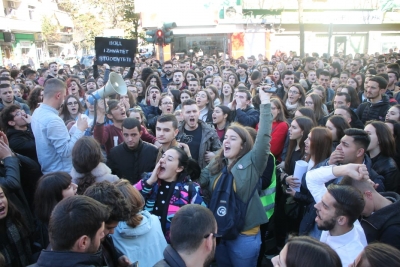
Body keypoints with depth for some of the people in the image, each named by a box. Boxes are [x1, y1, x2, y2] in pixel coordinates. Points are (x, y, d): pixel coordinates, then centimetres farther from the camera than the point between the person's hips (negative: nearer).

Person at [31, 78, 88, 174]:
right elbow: (66, 151, -26)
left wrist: (64, 130, 13)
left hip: (48, 169, 9)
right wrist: (80, 129, -20)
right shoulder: (53, 120, -26)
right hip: (61, 173, -9)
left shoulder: (37, 112, 4)